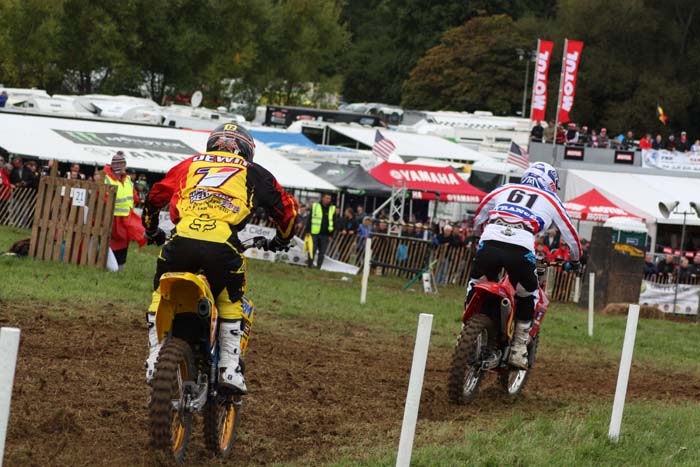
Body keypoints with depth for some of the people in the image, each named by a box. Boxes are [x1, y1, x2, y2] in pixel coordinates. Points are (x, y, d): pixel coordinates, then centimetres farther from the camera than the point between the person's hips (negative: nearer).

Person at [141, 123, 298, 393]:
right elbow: (287, 208, 28)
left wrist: (151, 230, 49)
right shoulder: (253, 173, 24)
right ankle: (229, 367, 7)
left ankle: (155, 359, 14)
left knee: (162, 295, 23)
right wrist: (281, 240, 47)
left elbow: (156, 196, 33)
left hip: (182, 239, 1)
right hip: (223, 246, -1)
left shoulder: (191, 164, 29)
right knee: (230, 303, 19)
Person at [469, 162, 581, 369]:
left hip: (489, 244, 2)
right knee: (529, 295, 21)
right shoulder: (551, 200, 25)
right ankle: (518, 349, 16)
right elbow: (570, 235, 31)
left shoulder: (504, 189, 30)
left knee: (475, 284, 28)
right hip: (520, 251, -2)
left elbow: (478, 220, 39)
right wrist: (575, 261, 49)